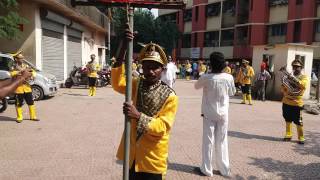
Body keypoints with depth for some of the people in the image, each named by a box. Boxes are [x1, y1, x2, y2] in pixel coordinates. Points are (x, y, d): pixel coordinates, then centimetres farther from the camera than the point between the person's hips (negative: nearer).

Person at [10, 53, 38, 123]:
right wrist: (20, 71, -28)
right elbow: (12, 74, -19)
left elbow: (33, 72, 9)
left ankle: (33, 116, 16)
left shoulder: (26, 66, 12)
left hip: (27, 87, 4)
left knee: (31, 102, 7)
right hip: (18, 88, -4)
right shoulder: (14, 67, -1)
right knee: (19, 104, 2)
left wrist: (32, 74, -13)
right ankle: (19, 117, 15)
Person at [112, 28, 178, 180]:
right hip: (132, 154, 4)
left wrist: (138, 116, -33)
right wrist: (123, 49, -27)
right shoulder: (137, 85, -1)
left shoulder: (170, 96, -14)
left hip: (152, 158, -3)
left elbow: (162, 127, -19)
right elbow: (117, 83, -20)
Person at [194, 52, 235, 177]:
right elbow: (232, 93, 7)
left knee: (208, 141, 8)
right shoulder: (229, 78, -9)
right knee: (222, 141, 13)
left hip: (209, 113, -2)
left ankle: (207, 169, 15)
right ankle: (224, 169, 23)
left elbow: (196, 86, 4)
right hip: (223, 113, 2)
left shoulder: (206, 77, -16)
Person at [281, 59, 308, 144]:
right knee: (288, 120, 13)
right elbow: (283, 89, 13)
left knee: (298, 122, -1)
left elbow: (303, 86, -22)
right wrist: (283, 85, -9)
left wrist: (294, 79, -31)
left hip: (297, 103, -4)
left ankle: (301, 138, 10)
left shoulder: (304, 77, 0)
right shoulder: (289, 76, 12)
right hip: (286, 102, 4)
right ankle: (288, 135, 25)